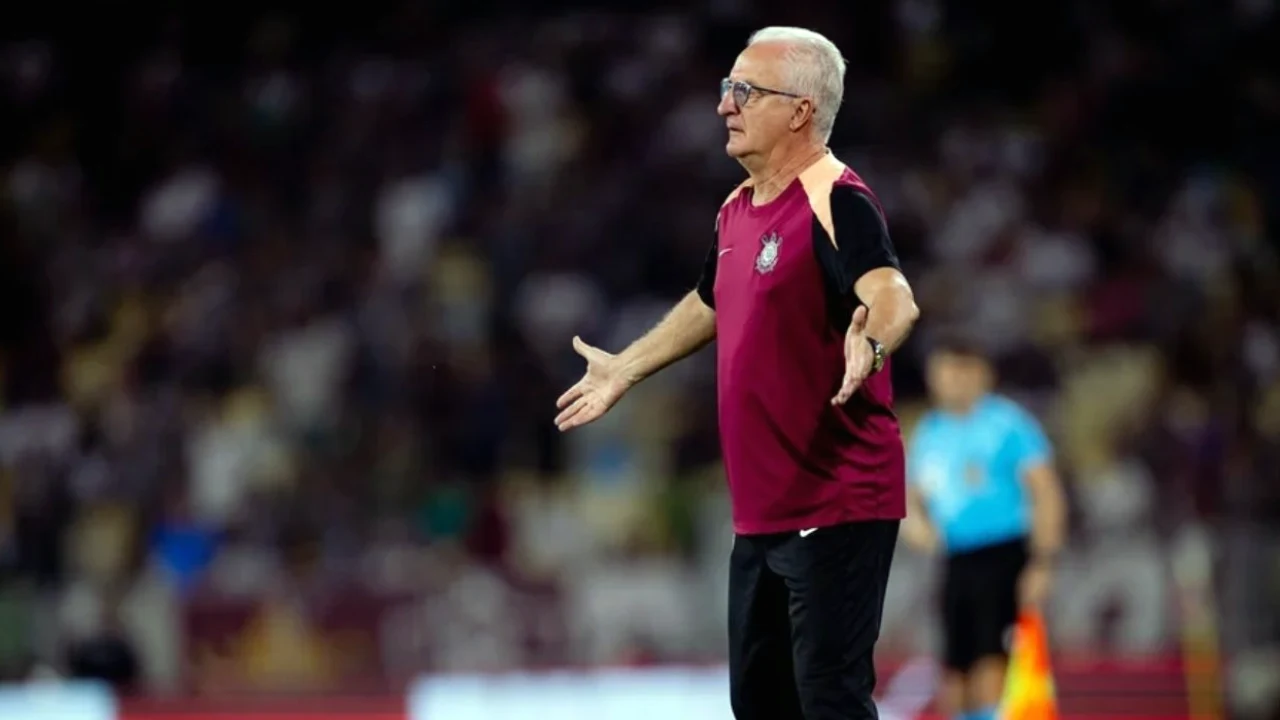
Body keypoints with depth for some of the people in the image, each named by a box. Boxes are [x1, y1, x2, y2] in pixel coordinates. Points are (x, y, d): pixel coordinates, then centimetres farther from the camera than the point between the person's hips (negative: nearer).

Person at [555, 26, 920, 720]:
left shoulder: (837, 202, -15)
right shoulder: (738, 208, 12)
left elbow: (893, 296, -33)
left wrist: (870, 343, -54)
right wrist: (624, 369, 42)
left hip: (837, 507, -9)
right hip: (760, 513, 9)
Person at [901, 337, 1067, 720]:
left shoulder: (1007, 423, -4)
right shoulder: (929, 433, 15)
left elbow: (1046, 492, -7)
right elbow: (912, 497, 23)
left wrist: (1042, 563, -13)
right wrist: (913, 520, -2)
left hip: (1003, 556, -6)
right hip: (957, 562, 6)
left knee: (989, 660, -18)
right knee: (955, 673, 5)